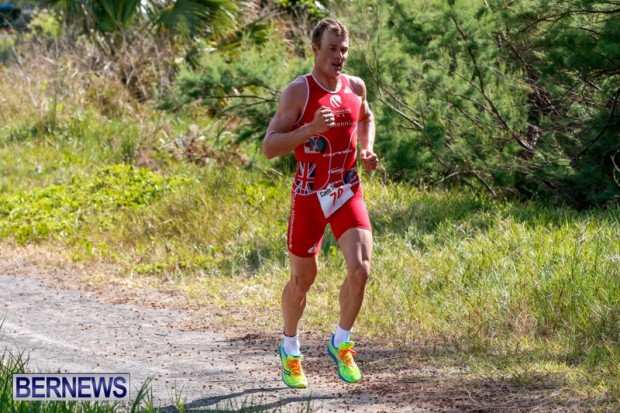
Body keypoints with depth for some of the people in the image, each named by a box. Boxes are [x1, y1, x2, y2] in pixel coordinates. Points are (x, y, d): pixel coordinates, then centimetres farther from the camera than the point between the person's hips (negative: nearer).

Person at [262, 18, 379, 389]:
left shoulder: (355, 87, 3)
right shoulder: (298, 92, -13)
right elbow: (269, 147, -18)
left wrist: (367, 149, 8)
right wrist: (311, 128, -30)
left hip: (348, 193, 3)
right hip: (309, 196, -3)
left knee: (360, 269, -15)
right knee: (302, 280, 8)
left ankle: (341, 344, 6)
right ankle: (290, 350, 33)